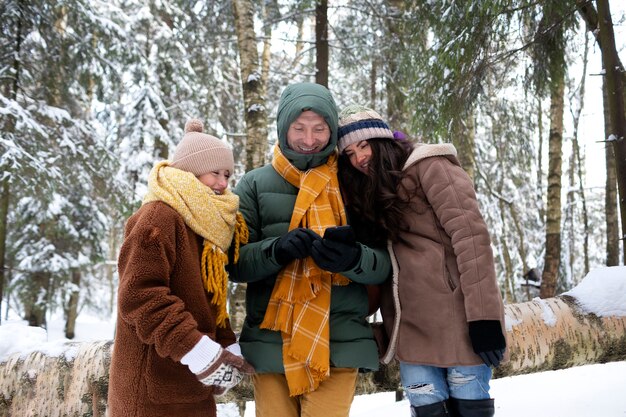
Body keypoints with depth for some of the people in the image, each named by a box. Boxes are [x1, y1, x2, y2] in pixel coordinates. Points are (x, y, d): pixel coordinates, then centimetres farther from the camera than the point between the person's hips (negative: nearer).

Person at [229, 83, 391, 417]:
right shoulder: (255, 185, 7)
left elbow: (384, 265, 3)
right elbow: (235, 262, 1)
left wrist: (352, 258, -19)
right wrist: (277, 249, -19)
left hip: (339, 345, 0)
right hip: (270, 342, 1)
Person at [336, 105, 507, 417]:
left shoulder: (430, 167, -3)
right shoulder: (372, 195, 20)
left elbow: (470, 236, -14)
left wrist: (483, 315, -21)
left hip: (457, 321, -6)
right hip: (412, 328, 6)